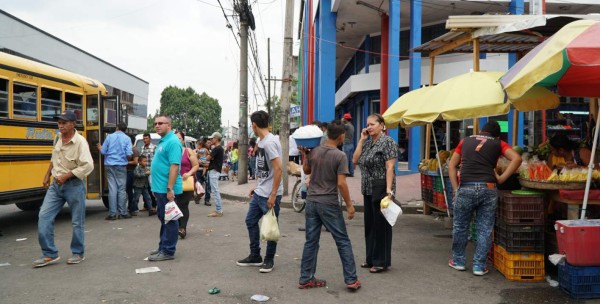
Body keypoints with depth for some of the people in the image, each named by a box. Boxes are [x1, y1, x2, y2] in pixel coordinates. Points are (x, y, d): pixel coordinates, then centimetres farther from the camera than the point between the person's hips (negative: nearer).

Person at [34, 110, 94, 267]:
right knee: (44, 217, 1)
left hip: (74, 185, -7)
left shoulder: (80, 142, -18)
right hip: (56, 184, 7)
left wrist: (66, 176, -22)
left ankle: (78, 253, 22)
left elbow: (88, 166, -25)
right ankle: (49, 254, 10)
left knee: (77, 221, 5)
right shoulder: (58, 137, 5)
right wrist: (47, 176, 16)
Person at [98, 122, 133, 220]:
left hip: (110, 165, 1)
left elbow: (103, 151, 4)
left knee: (112, 189, 1)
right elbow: (128, 153, -9)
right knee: (121, 189, 4)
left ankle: (112, 214, 0)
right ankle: (123, 213, 6)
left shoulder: (109, 136, 2)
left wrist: (100, 148, 26)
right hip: (121, 165, -1)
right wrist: (132, 153, 14)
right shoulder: (127, 138, -2)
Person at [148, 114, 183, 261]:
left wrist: (170, 188, -26)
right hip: (160, 188, 10)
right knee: (163, 219, 18)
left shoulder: (172, 142, -16)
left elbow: (174, 166, -23)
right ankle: (163, 247, 29)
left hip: (167, 189, -10)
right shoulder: (162, 142, 16)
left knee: (169, 220, -1)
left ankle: (168, 251, 6)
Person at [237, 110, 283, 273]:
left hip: (269, 195, -10)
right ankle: (255, 256, 27)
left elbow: (278, 169, -23)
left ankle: (269, 260, 18)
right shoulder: (261, 141, 10)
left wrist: (273, 195, -23)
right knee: (250, 221, 15)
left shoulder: (269, 142, -19)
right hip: (259, 193, 10)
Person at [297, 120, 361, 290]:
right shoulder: (340, 156, -13)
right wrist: (349, 205, -8)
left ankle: (306, 279, 16)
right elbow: (341, 183, -17)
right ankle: (351, 279, 9)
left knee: (311, 241, 11)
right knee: (343, 242, 6)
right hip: (329, 204, -5)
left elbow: (306, 171, 18)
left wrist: (304, 154, 24)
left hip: (312, 201, 5)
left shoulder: (314, 152, 2)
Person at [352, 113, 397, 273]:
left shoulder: (387, 142, -10)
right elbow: (355, 160, 6)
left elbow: (390, 167, -16)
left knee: (381, 224, 0)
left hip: (381, 189, -8)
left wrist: (389, 190, -23)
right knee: (369, 224, 14)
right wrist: (361, 140, 1)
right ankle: (371, 258, 25)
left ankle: (382, 262, 10)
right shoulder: (368, 143, 13)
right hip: (368, 190, 8)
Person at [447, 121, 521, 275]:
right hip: (488, 188, 0)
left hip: (465, 188, 1)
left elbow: (451, 166, 15)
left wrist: (455, 188, 12)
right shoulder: (498, 143, 14)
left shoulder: (465, 141, 19)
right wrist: (501, 179, 3)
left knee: (460, 226, 15)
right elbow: (516, 158, -1)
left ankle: (458, 261, 26)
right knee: (485, 230, 9)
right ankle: (479, 265, 13)